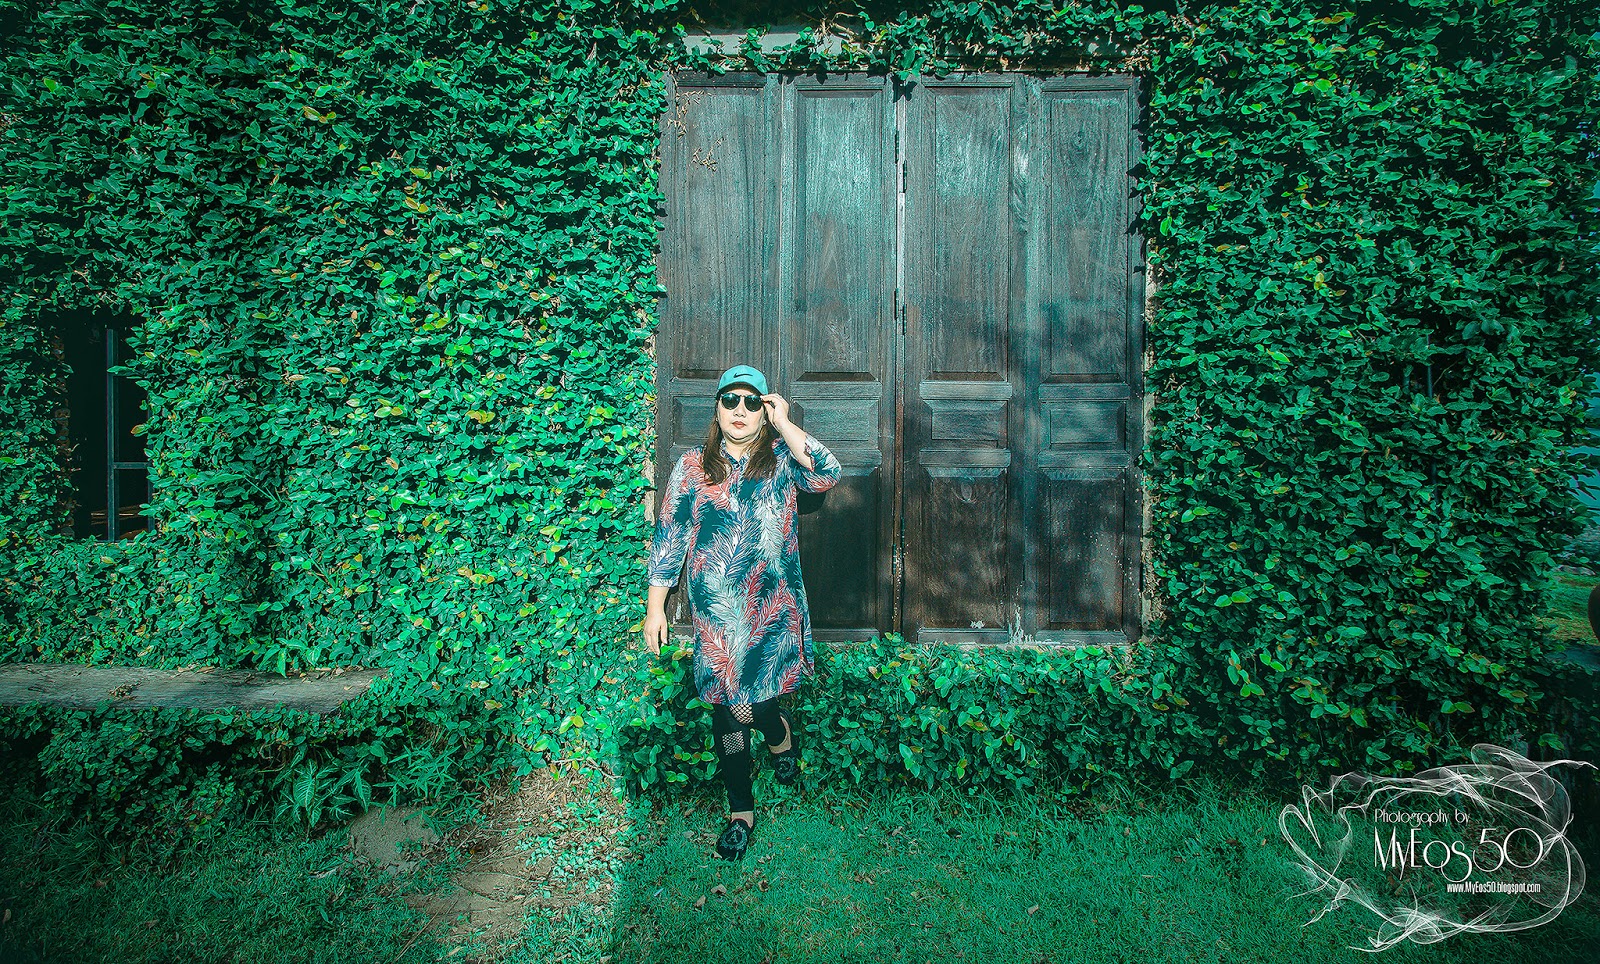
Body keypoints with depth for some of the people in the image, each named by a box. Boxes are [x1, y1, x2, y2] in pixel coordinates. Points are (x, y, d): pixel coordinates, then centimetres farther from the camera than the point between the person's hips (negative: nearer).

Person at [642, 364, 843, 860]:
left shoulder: (781, 458, 1)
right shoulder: (693, 467, 3)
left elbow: (827, 474, -19)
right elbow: (668, 537, 6)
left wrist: (783, 423, -15)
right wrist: (654, 607, 6)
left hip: (773, 604, -1)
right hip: (716, 609, 1)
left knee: (748, 701, -6)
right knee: (726, 707, 7)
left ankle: (782, 737, 33)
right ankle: (740, 810, 27)